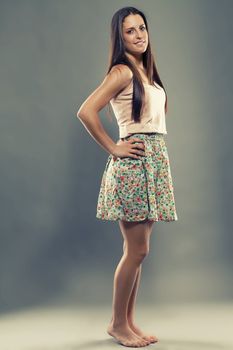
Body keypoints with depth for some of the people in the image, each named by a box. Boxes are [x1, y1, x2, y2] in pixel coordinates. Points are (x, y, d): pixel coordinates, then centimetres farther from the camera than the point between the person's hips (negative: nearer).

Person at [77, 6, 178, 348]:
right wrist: (113, 148, -12)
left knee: (139, 249, 11)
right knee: (137, 250, -3)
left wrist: (158, 153, 14)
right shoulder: (122, 71, -8)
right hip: (133, 165, -8)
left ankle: (129, 321, 22)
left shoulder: (146, 71, 16)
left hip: (154, 162, 8)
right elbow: (86, 111, -20)